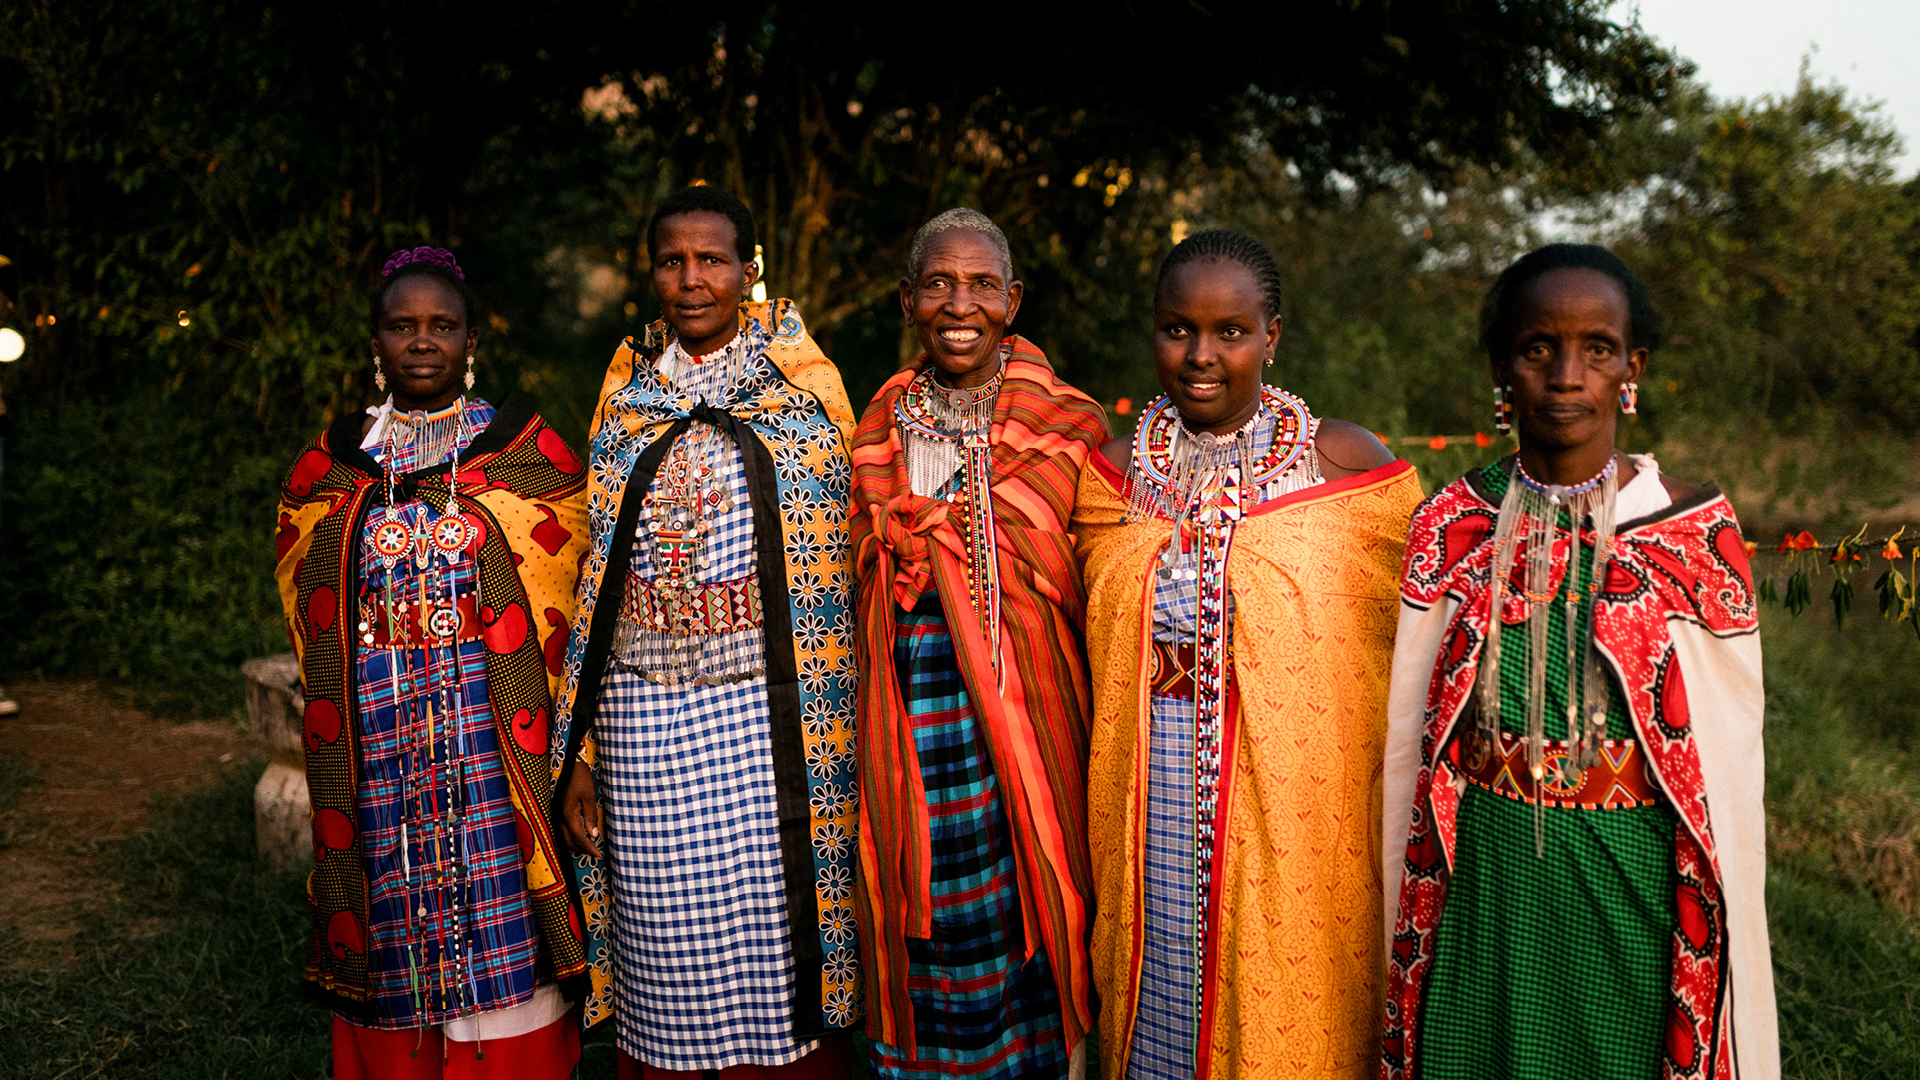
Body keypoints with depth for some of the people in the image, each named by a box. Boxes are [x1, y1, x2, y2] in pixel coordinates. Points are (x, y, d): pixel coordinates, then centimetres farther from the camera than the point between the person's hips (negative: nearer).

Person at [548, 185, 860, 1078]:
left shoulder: (804, 387, 4)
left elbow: (836, 562, 3)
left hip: (771, 718, -2)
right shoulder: (626, 394, 11)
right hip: (645, 720, 2)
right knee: (666, 963, 7)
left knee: (780, 947, 1)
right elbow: (599, 573, 10)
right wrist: (578, 754, 6)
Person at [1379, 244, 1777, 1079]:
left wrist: (1730, 941, -2)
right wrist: (1397, 933, 5)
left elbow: (1729, 759, -3)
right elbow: (1405, 736, 3)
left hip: (1635, 886, -1)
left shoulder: (1696, 531, -6)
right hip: (1483, 881, 1)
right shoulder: (1451, 525, -2)